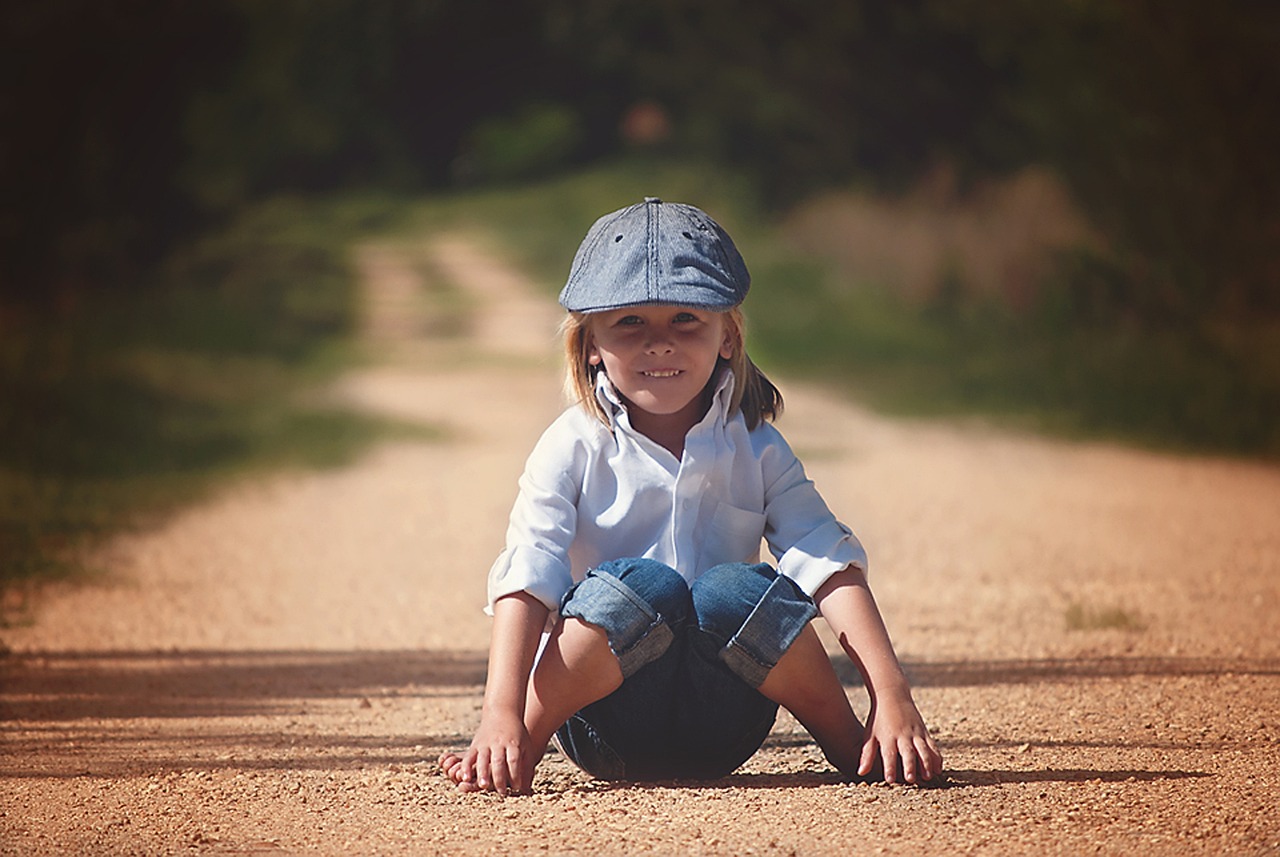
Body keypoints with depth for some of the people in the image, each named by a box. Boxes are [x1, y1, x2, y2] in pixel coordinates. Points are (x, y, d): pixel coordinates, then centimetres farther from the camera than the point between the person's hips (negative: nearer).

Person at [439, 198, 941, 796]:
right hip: (608, 725, -2)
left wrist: (893, 698, -20)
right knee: (641, 584, -31)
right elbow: (525, 581, -13)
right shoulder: (574, 449, -1)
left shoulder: (755, 449, 5)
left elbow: (831, 566, -5)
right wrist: (501, 716, -29)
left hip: (721, 731, 2)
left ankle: (850, 746, -9)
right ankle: (526, 746, -17)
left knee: (736, 590, -28)